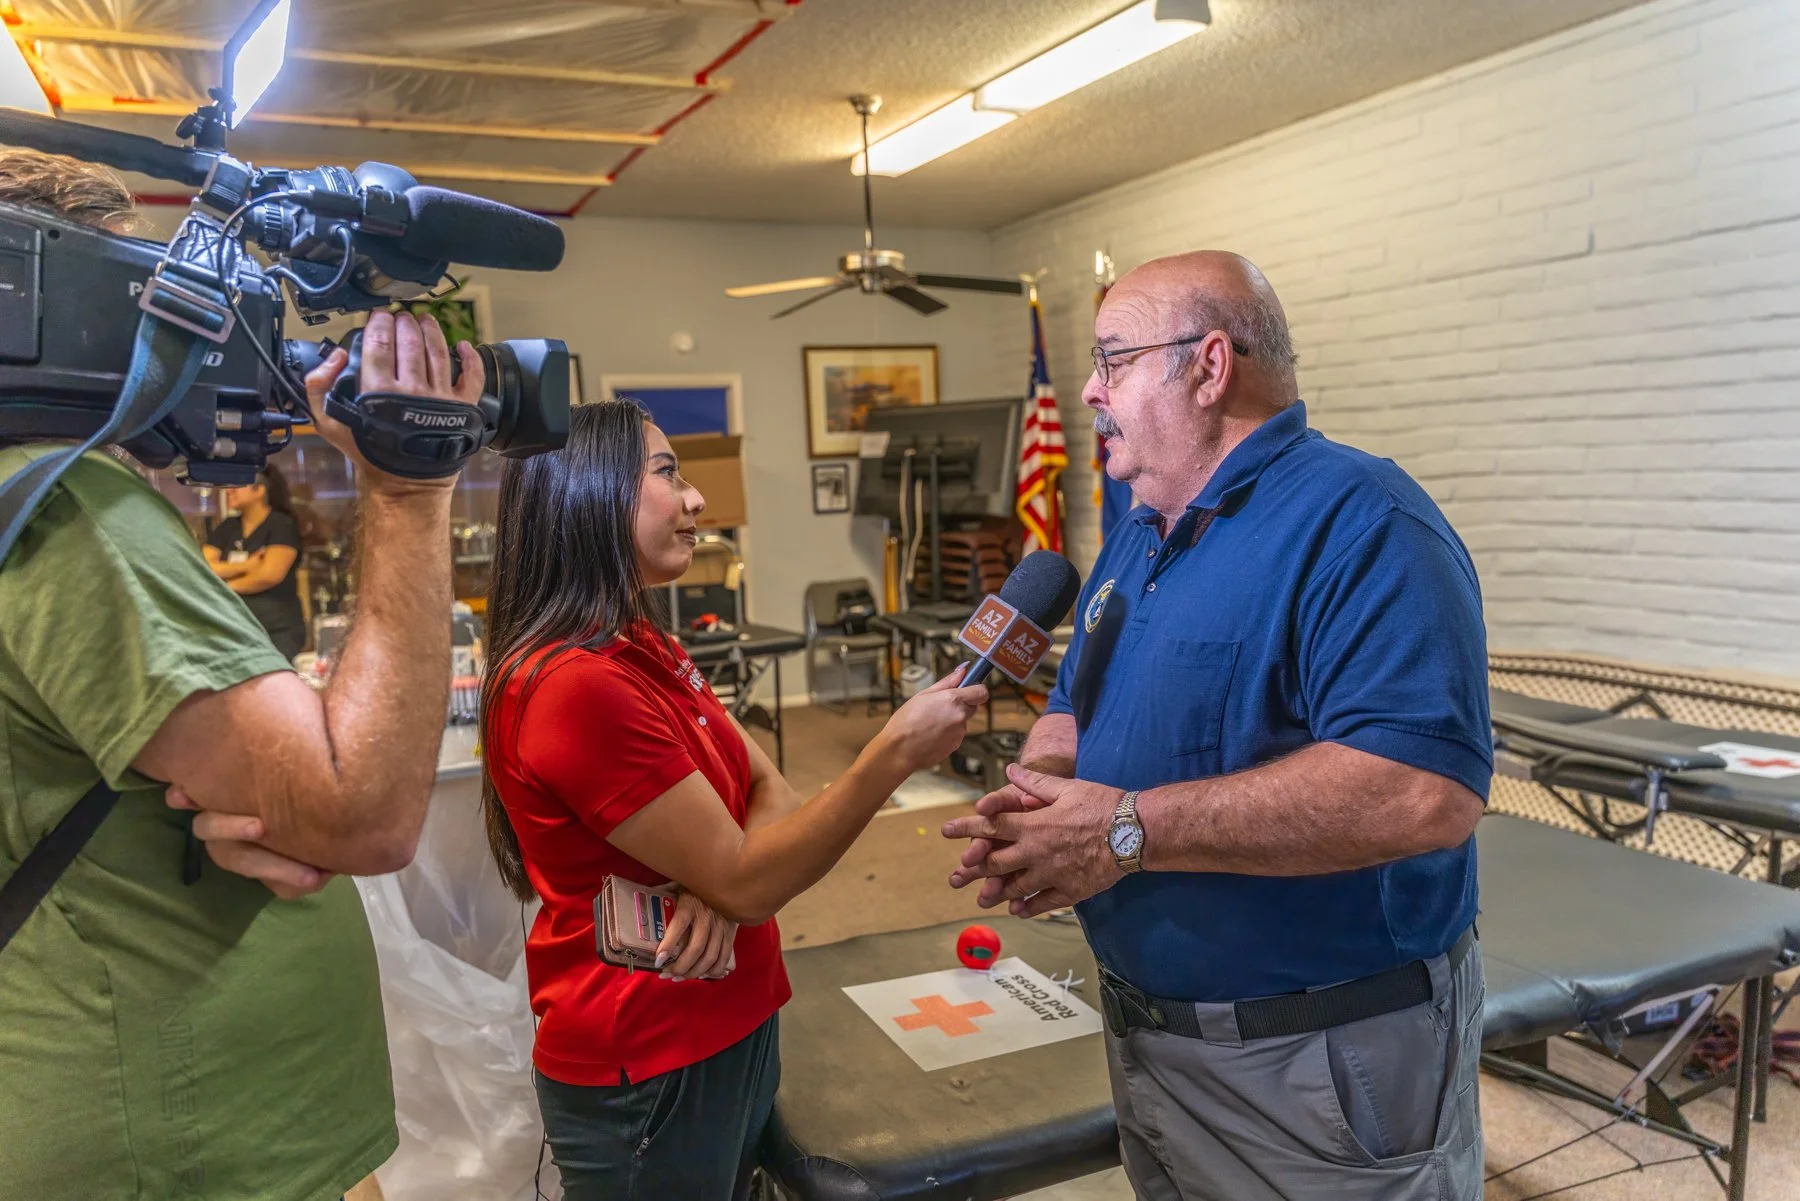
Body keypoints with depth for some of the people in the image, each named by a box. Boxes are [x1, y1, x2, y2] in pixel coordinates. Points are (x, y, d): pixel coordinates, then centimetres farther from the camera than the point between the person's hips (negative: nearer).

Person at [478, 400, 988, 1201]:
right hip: (647, 1075, -8)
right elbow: (747, 881, -23)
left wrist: (720, 879, -18)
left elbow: (768, 790, 2)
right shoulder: (578, 685, -25)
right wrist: (897, 752, -25)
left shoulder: (643, 651, 6)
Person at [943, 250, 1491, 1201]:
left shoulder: (1357, 521, -21)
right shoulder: (1137, 536, 8)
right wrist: (1036, 805, -8)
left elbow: (1426, 791, -33)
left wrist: (1129, 829, -29)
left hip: (1324, 1064, -7)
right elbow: (1073, 713, 15)